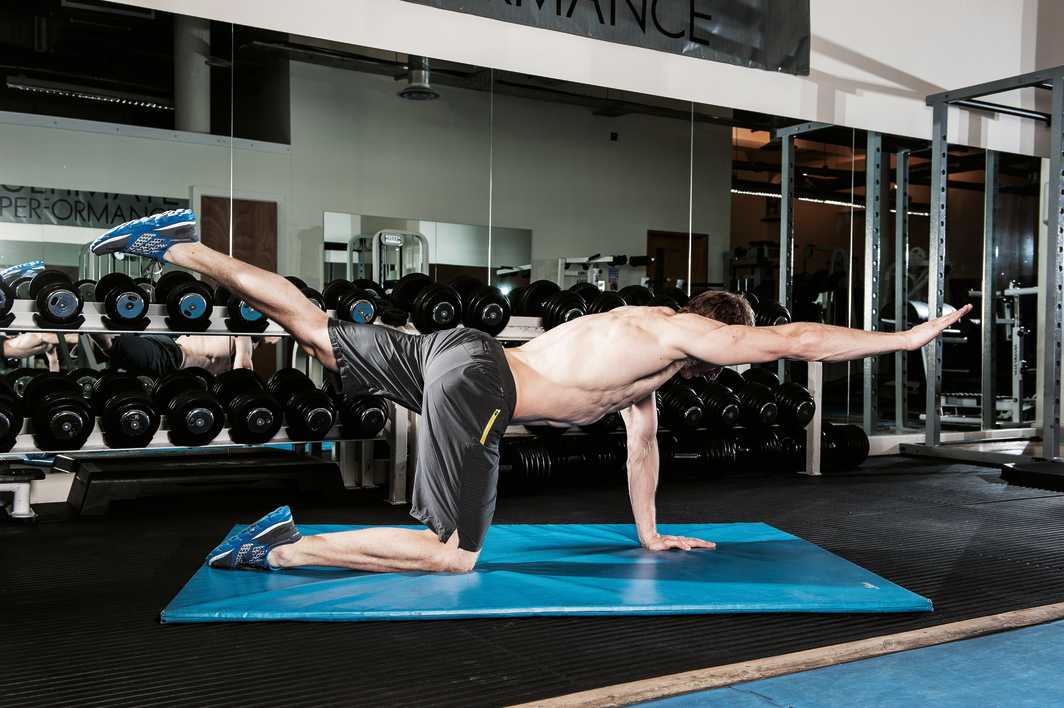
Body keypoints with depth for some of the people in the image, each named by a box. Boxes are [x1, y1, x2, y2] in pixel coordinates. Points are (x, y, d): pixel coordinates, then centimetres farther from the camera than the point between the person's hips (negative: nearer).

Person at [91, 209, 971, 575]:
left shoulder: (647, 345, 23)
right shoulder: (681, 332, -2)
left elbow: (643, 440, 30)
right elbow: (796, 340, -5)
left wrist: (652, 535, 33)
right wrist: (908, 336, 6)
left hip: (459, 353, 9)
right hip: (475, 383, -9)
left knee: (316, 330, 16)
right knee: (453, 554, -5)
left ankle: (182, 244, 18)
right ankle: (285, 546, -11)